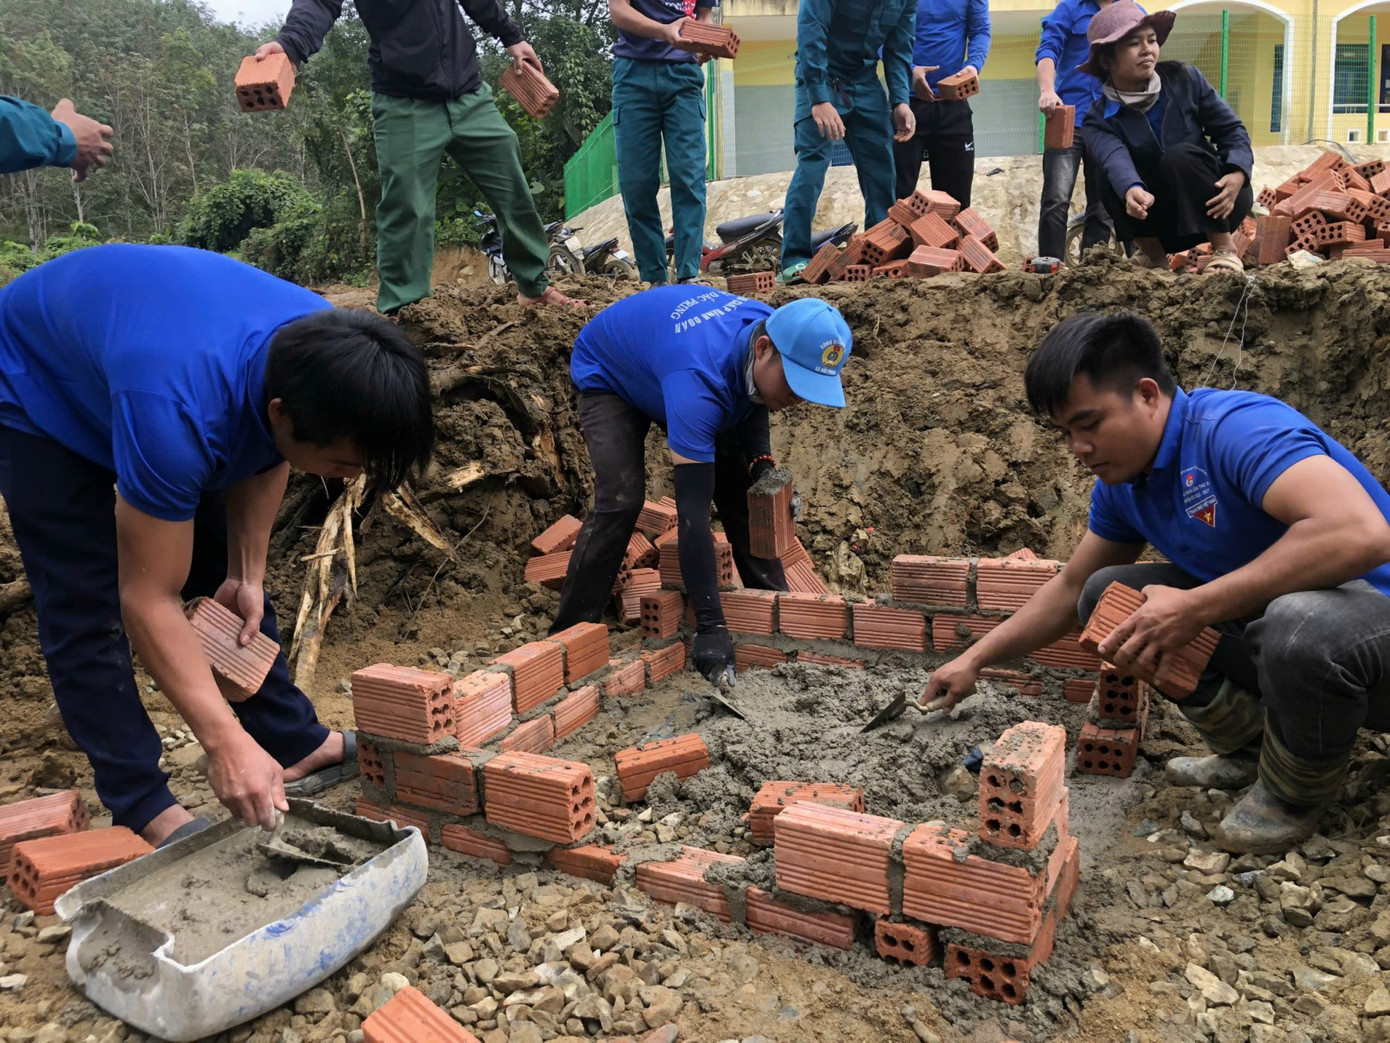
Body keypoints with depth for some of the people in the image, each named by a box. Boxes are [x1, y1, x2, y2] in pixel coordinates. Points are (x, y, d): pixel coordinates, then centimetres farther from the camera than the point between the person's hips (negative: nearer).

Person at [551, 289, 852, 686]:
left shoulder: (772, 331, -25)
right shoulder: (698, 382, -46)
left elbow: (753, 400, 1)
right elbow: (692, 510, -47)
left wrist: (762, 462, -17)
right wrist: (710, 628, -47)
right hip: (607, 376, -6)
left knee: (740, 487, -3)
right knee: (621, 499, -24)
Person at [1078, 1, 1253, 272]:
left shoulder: (1184, 79, -8)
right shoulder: (1100, 121, -11)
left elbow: (1231, 128, -4)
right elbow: (1116, 161, -33)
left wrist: (1238, 174, -26)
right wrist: (1132, 191, -57)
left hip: (1218, 201, 0)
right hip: (1170, 224, 0)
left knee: (1179, 156, -28)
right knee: (1111, 186, -25)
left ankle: (1224, 249, -19)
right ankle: (1156, 260, -11)